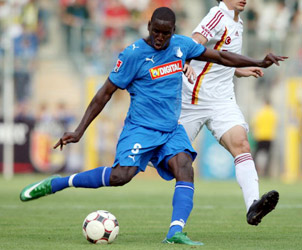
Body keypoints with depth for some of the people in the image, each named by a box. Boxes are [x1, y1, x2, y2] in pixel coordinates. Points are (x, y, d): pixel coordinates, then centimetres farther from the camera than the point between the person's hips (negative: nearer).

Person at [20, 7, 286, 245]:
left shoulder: (181, 45, 3)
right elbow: (105, 94, -8)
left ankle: (175, 232, -31)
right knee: (121, 175, -22)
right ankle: (54, 184, -7)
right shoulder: (133, 54, -12)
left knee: (185, 169, -20)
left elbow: (219, 56, 17)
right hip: (141, 128, -5)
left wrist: (258, 63, 13)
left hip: (172, 129, 5)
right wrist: (79, 131, -10)